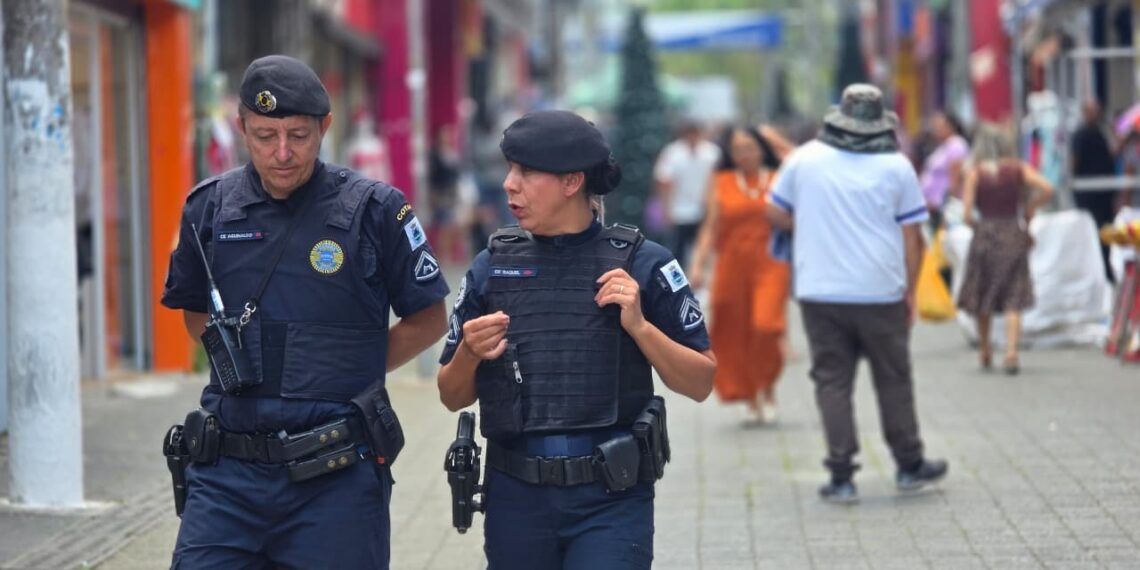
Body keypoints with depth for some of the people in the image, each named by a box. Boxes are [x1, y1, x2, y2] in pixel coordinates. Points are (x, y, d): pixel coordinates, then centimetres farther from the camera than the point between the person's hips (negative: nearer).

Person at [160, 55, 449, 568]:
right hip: (228, 472, 3)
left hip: (335, 477, -2)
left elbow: (428, 319, 6)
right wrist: (247, 367, 9)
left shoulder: (375, 210, -3)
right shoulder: (210, 207, 6)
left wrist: (349, 373, 3)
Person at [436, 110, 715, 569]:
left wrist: (638, 325, -14)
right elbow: (453, 397, 12)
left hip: (611, 501, -3)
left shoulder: (640, 264, -2)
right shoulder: (492, 268, 6)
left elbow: (700, 383, 0)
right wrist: (469, 354, -9)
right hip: (517, 500, 3)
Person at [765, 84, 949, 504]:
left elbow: (775, 213, 9)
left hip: (820, 292, 1)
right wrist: (910, 291, 7)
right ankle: (909, 465, 23)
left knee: (832, 381, 4)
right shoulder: (896, 167, -2)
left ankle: (841, 476, 0)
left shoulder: (805, 158, 1)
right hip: (880, 292, -1)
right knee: (893, 380, 12)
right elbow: (912, 237, -1)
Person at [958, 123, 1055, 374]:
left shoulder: (975, 173, -4)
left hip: (985, 235, -1)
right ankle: (1011, 350, -14)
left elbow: (967, 211, -10)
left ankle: (984, 351, 23)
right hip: (1014, 236, 1)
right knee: (1013, 298, 1)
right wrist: (1030, 208, 3)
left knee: (981, 296, 15)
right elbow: (1047, 189, -11)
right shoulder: (1018, 169, 0)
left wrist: (974, 223, 10)